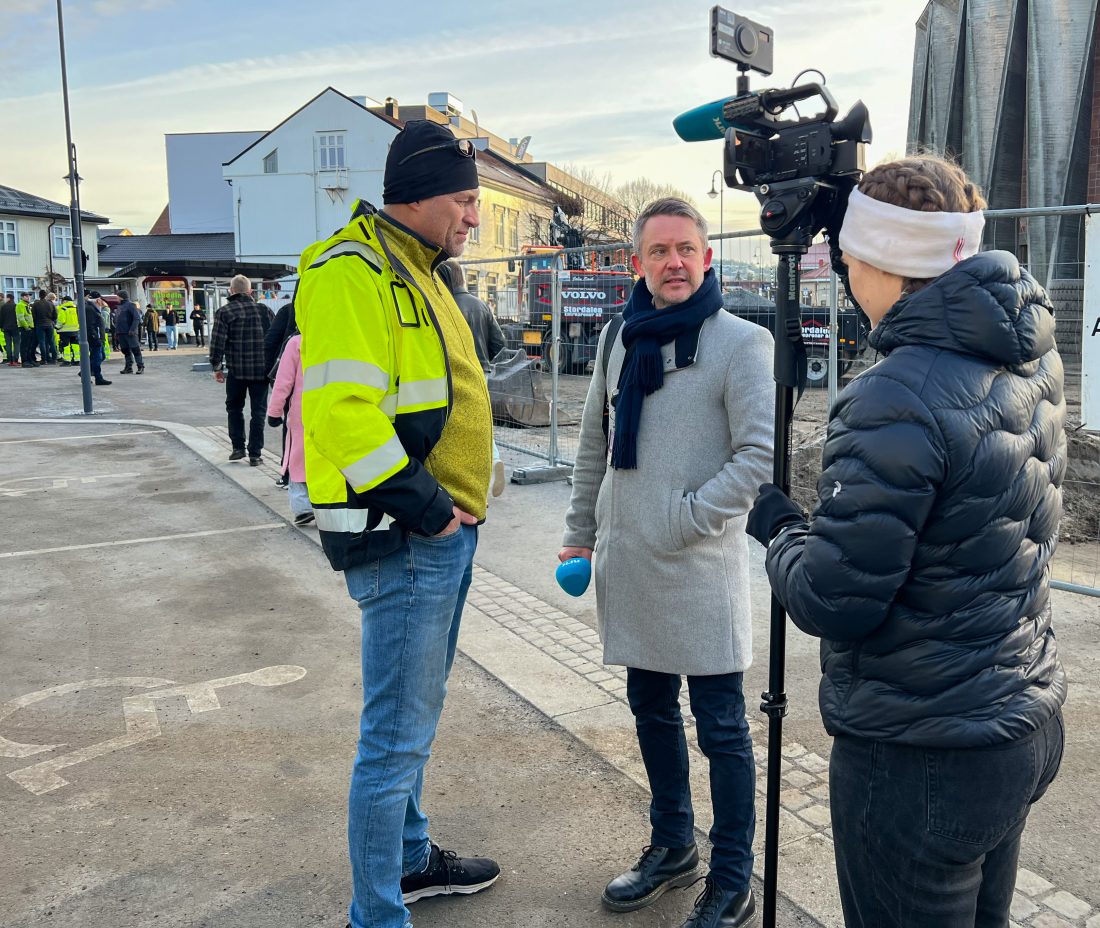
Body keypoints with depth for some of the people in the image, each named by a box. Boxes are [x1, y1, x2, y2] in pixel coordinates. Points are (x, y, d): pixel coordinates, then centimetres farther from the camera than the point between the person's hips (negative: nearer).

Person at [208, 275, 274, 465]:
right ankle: (255, 454, 6)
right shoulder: (264, 310, 4)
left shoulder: (225, 312, -4)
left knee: (234, 408, 18)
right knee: (258, 411, 7)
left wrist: (216, 367, 4)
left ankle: (238, 447, 16)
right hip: (262, 370, 1)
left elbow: (217, 343, -7)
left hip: (237, 370, -1)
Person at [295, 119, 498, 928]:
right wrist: (423, 506, -20)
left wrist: (462, 502, 13)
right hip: (403, 536, -10)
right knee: (398, 732, 0)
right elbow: (341, 409, -25)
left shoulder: (416, 271, 18)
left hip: (447, 531, 10)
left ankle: (411, 859, 40)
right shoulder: (352, 269, -14)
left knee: (416, 715, 22)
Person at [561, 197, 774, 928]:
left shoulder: (741, 342, -8)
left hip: (702, 567, -6)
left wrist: (686, 518, -16)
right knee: (652, 711, 19)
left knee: (721, 728, 5)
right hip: (629, 565, 6)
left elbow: (762, 453, -13)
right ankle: (672, 846, 38)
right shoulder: (621, 339, 9)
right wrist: (582, 532, 14)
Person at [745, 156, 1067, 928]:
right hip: (1027, 727, 8)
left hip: (922, 758, -8)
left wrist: (780, 528, -4)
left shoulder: (899, 400, -27)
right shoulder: (1033, 358, -1)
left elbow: (830, 601, -24)